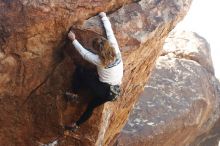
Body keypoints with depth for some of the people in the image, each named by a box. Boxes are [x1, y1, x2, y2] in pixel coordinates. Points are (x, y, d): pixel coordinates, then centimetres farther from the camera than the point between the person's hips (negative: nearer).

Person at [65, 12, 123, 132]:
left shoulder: (99, 60, -21)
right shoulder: (116, 50, -11)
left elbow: (83, 52, -5)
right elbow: (109, 31, 1)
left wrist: (73, 40, 7)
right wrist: (104, 17, 13)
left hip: (105, 91, -7)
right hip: (115, 91, 7)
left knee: (79, 70, 0)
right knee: (92, 105, 29)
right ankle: (77, 124, 41)